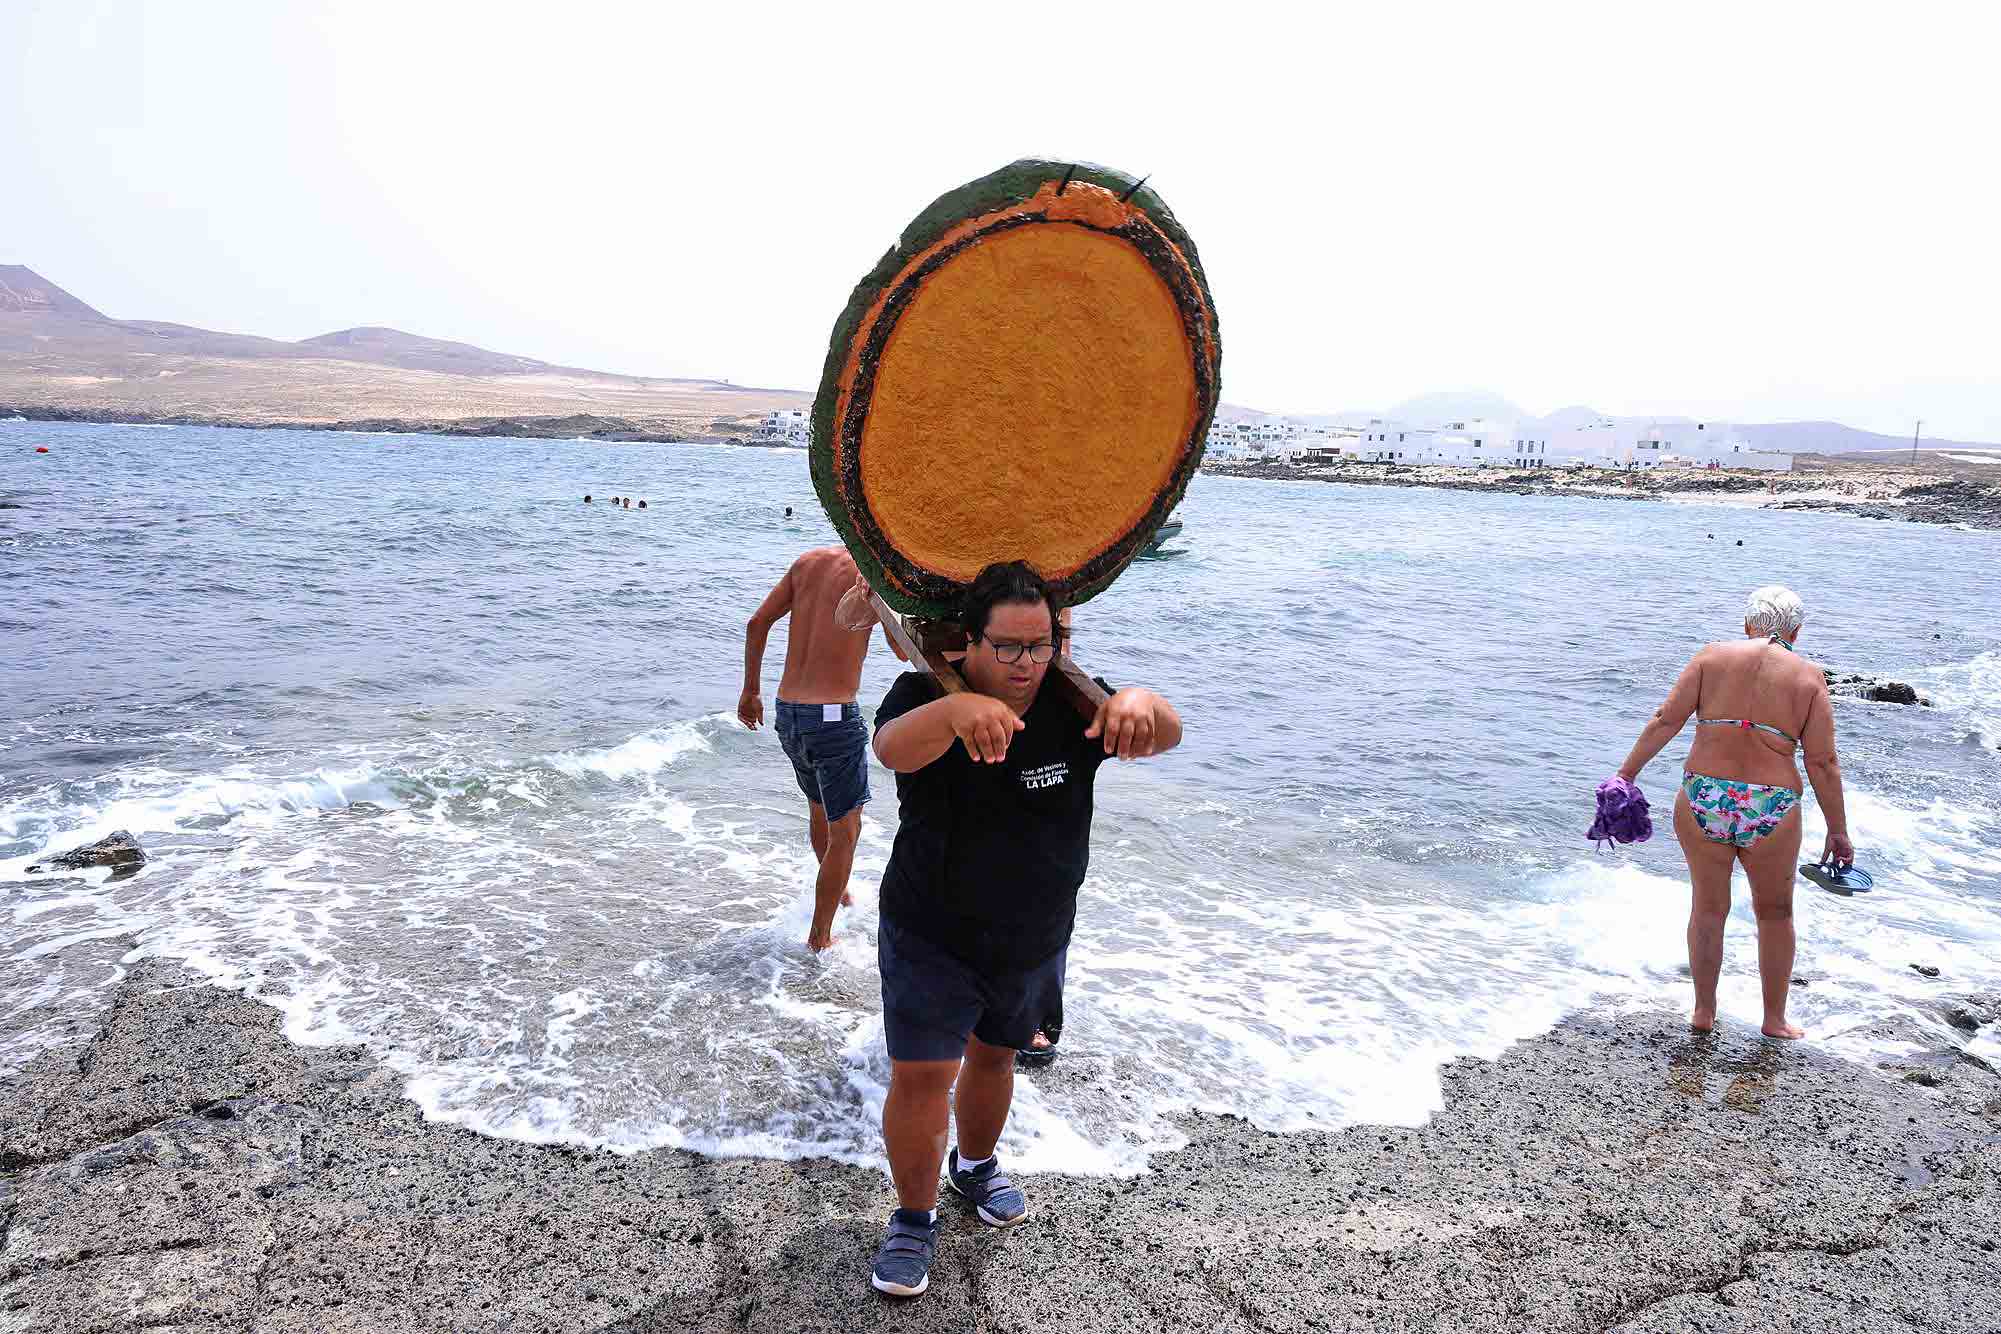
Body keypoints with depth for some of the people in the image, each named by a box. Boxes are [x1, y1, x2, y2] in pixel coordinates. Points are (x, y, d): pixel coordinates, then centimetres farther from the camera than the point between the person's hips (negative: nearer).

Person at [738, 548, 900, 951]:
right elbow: (905, 650, -13)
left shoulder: (808, 561, 8)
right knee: (845, 831, 9)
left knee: (819, 809, 29)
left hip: (787, 711, 7)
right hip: (834, 717, -7)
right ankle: (820, 939, 14)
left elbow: (757, 624, 10)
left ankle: (836, 890, 51)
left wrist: (751, 689, 17)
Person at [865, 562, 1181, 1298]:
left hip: (1036, 941, 3)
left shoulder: (1071, 706, -12)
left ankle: (976, 1163, 51)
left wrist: (1140, 703, -52)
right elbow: (893, 746, -43)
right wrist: (954, 710, -66)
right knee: (920, 1074, -2)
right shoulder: (926, 695, -20)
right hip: (930, 939, -3)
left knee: (994, 1056, 23)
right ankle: (914, 1219, 22)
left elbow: (1166, 732, -26)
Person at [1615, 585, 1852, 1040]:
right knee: (1774, 913, 21)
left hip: (1702, 802, 1)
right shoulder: (1809, 676, 3)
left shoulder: (1712, 657, 3)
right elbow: (1822, 763, 0)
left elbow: (1666, 720, -3)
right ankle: (1774, 1019, 31)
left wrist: (1626, 773, 4)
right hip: (1772, 812, 0)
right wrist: (1838, 831, 8)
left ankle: (1703, 1012, 29)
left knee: (1708, 907, 19)